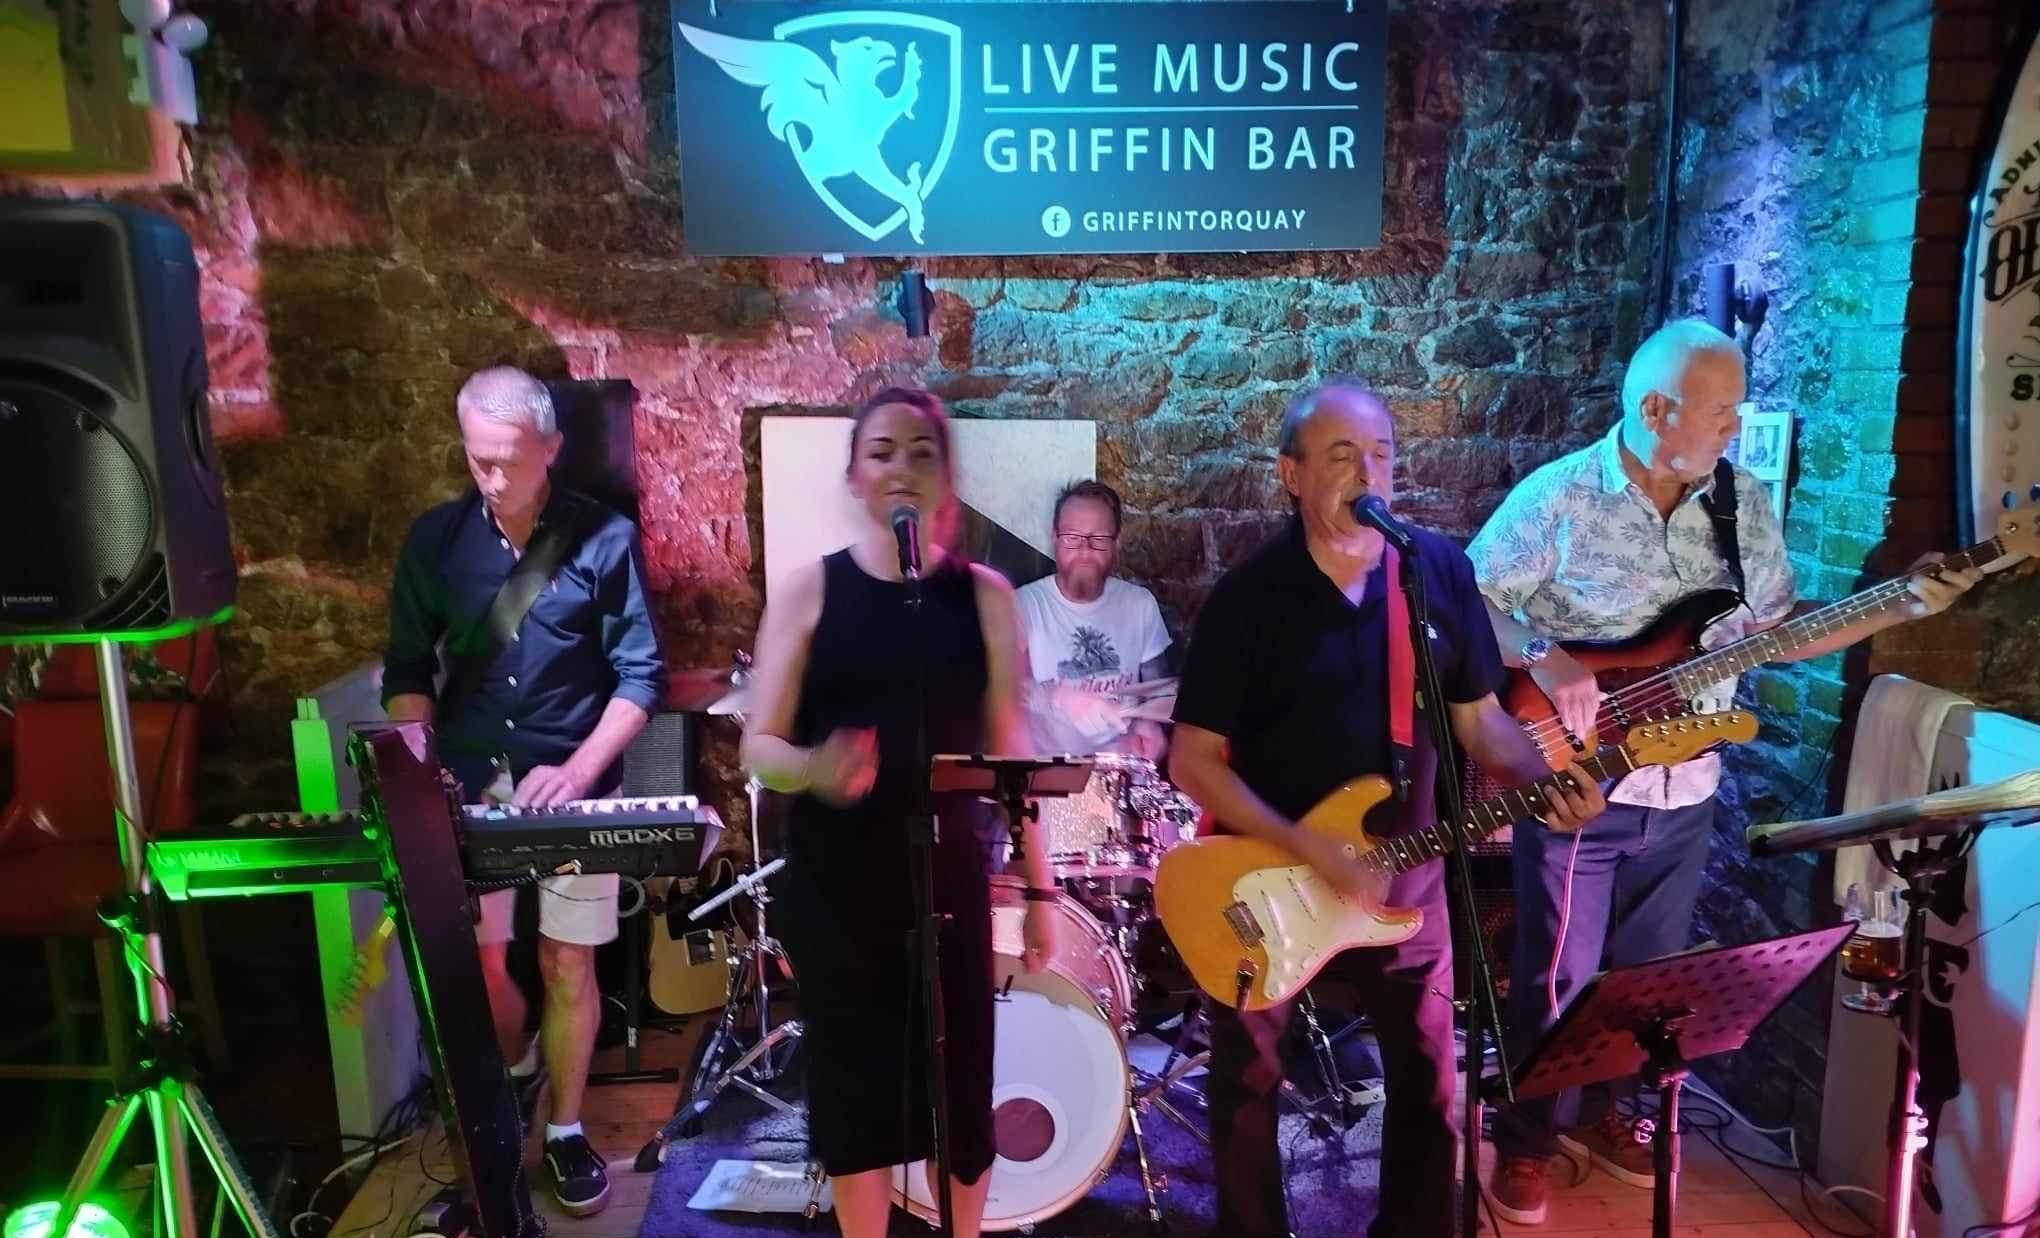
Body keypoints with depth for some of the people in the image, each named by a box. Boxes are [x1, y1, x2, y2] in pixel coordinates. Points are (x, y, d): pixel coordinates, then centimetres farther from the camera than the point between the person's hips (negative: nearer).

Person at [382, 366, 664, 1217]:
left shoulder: (605, 539, -9)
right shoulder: (434, 539, 0)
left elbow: (641, 675, -8)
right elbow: (407, 667, 6)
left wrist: (576, 771, -18)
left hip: (574, 787, -2)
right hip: (467, 786, 3)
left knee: (568, 964, 5)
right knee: (477, 961, 11)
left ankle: (565, 1130, 26)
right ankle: (514, 1072, 42)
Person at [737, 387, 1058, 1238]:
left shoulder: (982, 595, 2)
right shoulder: (809, 591, -1)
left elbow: (1007, 749, 4)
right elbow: (759, 746, -3)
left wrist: (1037, 887, 2)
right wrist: (814, 768, -25)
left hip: (949, 876, 1)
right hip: (834, 884, 0)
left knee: (960, 1087, 8)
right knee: (853, 1088, 11)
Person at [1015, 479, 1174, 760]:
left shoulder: (1140, 603, 7)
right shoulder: (1023, 604, -4)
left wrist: (1150, 724, -9)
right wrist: (1061, 698, -34)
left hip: (1124, 761, 3)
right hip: (1047, 764, -2)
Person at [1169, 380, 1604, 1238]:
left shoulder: (1442, 570, -5)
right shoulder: (1248, 597, -15)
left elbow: (1478, 717, 4)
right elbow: (1194, 761, -15)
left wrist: (1547, 779, -16)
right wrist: (1311, 851, -22)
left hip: (1403, 877, 3)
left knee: (1427, 1078, 17)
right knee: (1248, 1086, 14)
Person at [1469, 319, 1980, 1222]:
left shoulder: (1746, 504, 3)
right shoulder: (1558, 498, -13)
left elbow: (1776, 630, 10)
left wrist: (1901, 606, -1)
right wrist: (1543, 662, -25)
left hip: (1683, 793, 5)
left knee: (1646, 974, 18)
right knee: (1558, 979, 3)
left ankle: (1598, 1108, 40)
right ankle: (1525, 1139, 23)